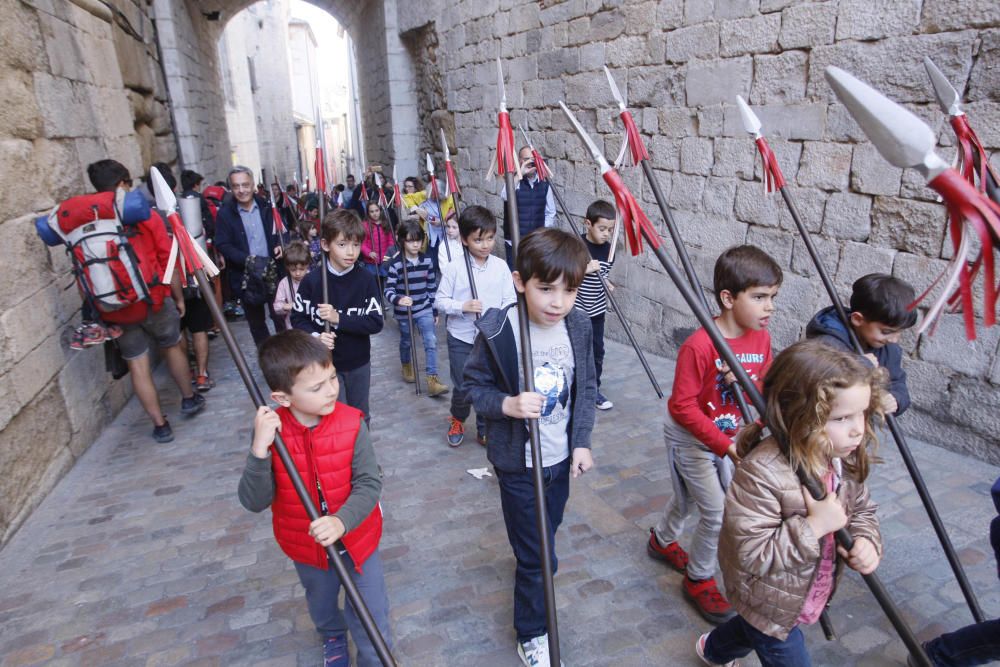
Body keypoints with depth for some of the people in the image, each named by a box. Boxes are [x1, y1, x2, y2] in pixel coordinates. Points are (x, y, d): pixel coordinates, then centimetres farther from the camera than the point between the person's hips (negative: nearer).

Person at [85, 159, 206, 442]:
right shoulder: (145, 215, -5)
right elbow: (167, 259, -4)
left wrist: (97, 309, 13)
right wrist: (179, 296, 6)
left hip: (115, 308, 2)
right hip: (154, 299, -1)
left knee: (138, 365, 10)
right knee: (172, 347, 21)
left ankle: (160, 425, 16)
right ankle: (189, 399, 36)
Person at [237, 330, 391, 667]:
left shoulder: (351, 423, -23)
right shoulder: (269, 430, -21)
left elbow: (369, 484, -22)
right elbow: (254, 501, -24)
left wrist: (342, 520, -41)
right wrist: (260, 449, -39)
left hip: (356, 537, -2)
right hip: (306, 546, 2)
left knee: (372, 619, 10)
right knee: (321, 607, 31)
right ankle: (333, 638, 65)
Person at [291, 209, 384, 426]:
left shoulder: (366, 280, -12)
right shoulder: (312, 281, -13)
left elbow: (376, 323, -15)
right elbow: (298, 318, -2)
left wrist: (338, 319, -26)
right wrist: (315, 336, -22)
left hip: (358, 363, 1)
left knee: (360, 416, 19)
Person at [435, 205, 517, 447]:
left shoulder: (501, 266, -3)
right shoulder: (454, 268, -9)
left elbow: (510, 299, 1)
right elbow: (440, 301, -5)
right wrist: (463, 306, -21)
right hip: (461, 338, -2)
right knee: (463, 388, 6)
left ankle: (485, 431, 30)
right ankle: (457, 420, 37)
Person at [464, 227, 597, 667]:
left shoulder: (578, 327, -7)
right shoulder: (496, 332, -22)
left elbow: (586, 388, 3)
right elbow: (474, 384, -10)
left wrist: (582, 442, -1)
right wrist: (507, 404, -29)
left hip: (561, 457, 5)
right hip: (518, 462, -4)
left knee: (546, 533, 24)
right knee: (537, 554, 4)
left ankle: (533, 570, 56)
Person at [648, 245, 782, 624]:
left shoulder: (761, 338, -10)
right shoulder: (699, 346, -31)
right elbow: (683, 406, -26)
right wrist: (724, 444, -26)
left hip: (728, 436, 7)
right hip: (690, 438, -7)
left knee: (688, 498, 25)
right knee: (716, 512, -4)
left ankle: (663, 542, 52)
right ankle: (699, 580, 22)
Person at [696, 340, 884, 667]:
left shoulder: (846, 460, -13)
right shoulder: (761, 471, -37)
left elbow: (862, 510, 4)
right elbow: (750, 554, -36)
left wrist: (866, 541, -16)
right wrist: (813, 526, -38)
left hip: (810, 597, 8)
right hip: (772, 602, -8)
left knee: (755, 629, 33)